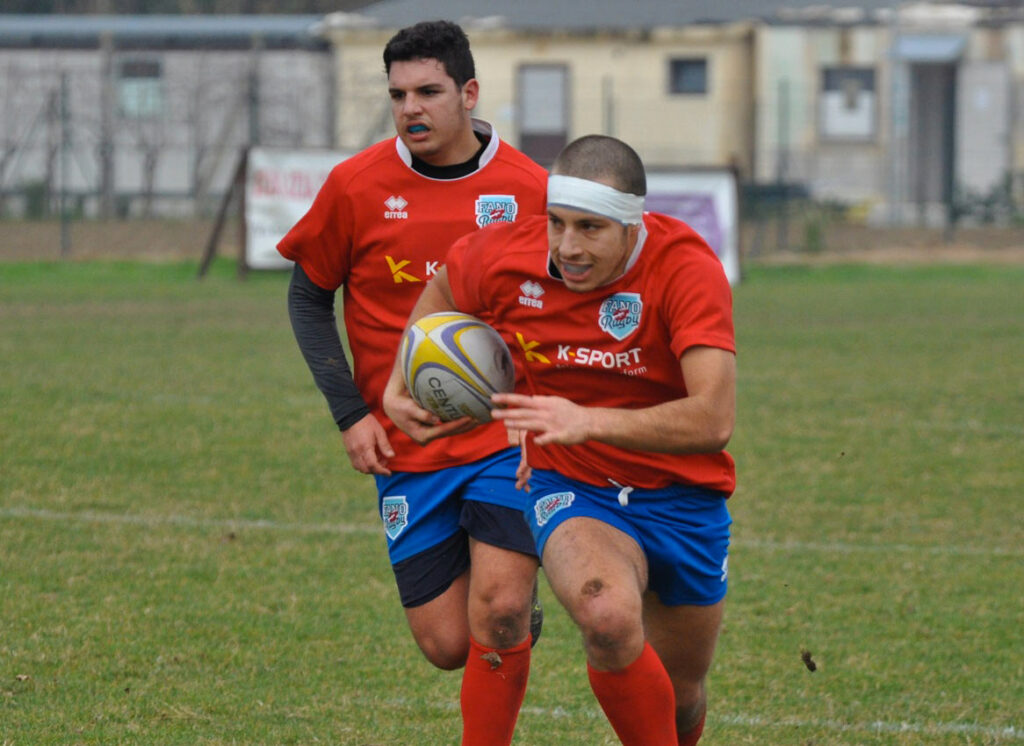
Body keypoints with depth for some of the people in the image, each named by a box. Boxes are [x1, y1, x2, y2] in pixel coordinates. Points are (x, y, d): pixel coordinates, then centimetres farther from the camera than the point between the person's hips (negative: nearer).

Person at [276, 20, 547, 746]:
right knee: (447, 643, 0)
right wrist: (350, 413, -2)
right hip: (407, 452, 1)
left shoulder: (529, 189, -5)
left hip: (508, 440, -1)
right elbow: (308, 297, 7)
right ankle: (516, 622, 35)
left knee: (499, 613, -18)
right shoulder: (357, 186, -4)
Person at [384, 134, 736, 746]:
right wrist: (399, 387, 6)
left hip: (682, 496, 0)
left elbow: (713, 419, -36)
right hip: (571, 488, 0)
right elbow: (443, 288, 13)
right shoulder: (505, 258, -15)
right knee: (609, 618, -33)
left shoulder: (688, 269, -25)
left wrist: (589, 423, -46)